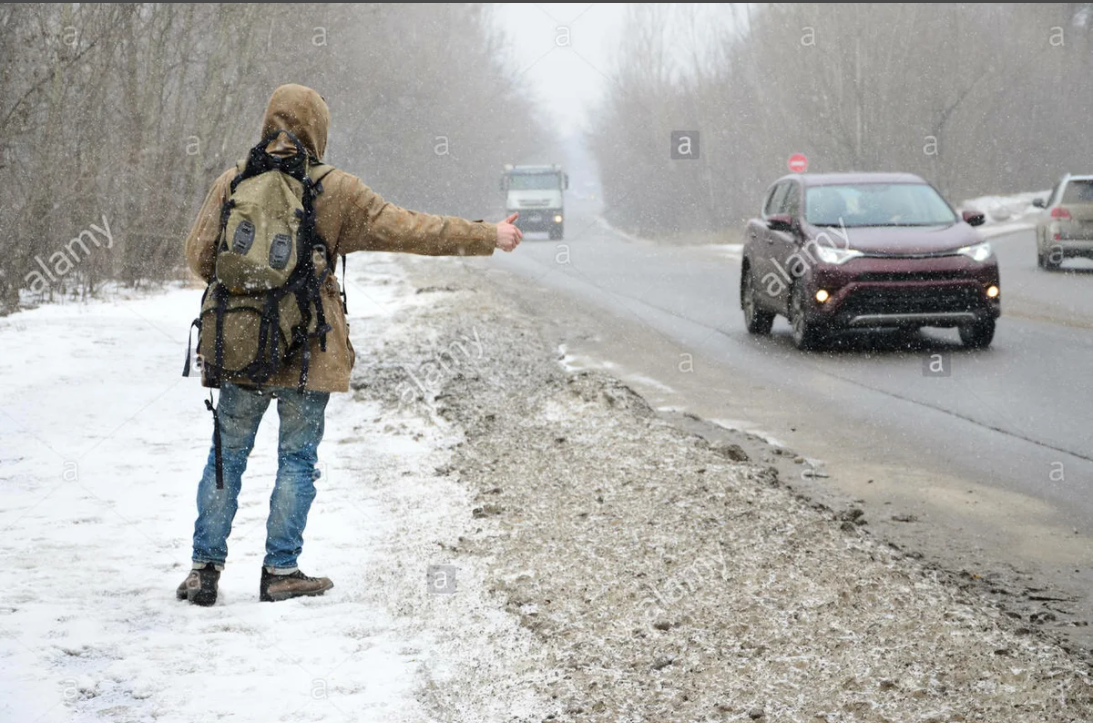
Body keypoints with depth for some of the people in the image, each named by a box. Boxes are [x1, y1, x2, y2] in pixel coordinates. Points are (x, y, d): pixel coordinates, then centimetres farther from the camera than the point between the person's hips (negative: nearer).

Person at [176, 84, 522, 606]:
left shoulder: (232, 182, 2)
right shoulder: (334, 191, -6)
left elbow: (199, 254, 4)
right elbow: (406, 229, -4)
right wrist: (487, 237, 4)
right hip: (307, 349, -3)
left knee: (227, 454, 12)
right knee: (297, 458, 8)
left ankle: (206, 565, 9)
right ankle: (280, 571, 8)